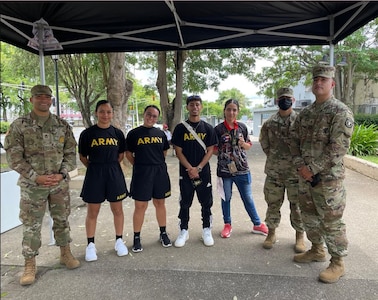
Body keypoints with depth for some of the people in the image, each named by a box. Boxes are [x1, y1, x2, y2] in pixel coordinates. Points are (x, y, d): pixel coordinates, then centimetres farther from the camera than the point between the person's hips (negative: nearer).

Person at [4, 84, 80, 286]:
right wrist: (36, 177, -15)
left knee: (62, 220, 13)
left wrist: (61, 174, -10)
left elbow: (70, 153, 5)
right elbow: (14, 157, -7)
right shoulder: (19, 125, -4)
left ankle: (65, 254, 31)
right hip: (32, 185, -2)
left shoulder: (63, 125, 4)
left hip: (60, 183, 2)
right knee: (31, 225, 6)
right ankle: (30, 265, 21)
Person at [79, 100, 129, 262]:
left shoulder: (117, 133, 2)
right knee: (92, 212, 8)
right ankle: (90, 244, 23)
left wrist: (110, 167, 5)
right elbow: (83, 157, 3)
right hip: (94, 174, -2)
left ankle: (119, 241, 27)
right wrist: (97, 168, 3)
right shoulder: (87, 133, -5)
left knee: (117, 209, 11)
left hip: (114, 173, 2)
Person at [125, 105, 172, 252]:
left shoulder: (160, 133, 8)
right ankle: (136, 238, 16)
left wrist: (157, 164, 8)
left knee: (160, 203, 13)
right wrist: (140, 166, -1)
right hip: (141, 174, -3)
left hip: (160, 172, 3)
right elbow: (128, 154, 2)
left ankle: (163, 233, 28)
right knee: (140, 206, 1)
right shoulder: (134, 133, -1)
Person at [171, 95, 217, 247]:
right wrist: (190, 169, -12)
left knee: (206, 203, 8)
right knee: (185, 203, 9)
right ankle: (183, 231, 23)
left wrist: (198, 168, -11)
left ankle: (207, 230, 24)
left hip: (204, 172, 1)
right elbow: (178, 151, -2)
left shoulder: (208, 128, 3)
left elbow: (210, 151, 0)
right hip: (185, 172, 0)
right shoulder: (180, 128, 0)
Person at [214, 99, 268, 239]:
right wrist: (222, 153, -12)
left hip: (242, 169, 2)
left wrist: (243, 144, -9)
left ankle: (257, 224, 27)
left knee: (248, 198, 11)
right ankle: (227, 225, 29)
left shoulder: (242, 127, 3)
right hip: (224, 170, -1)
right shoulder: (218, 129, -4)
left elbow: (248, 146, 9)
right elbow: (214, 149, 0)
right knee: (226, 198, 12)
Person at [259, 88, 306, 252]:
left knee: (297, 205, 8)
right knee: (273, 204, 12)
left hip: (296, 172, -2)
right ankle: (271, 233, 29)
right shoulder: (269, 123, 4)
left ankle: (299, 237, 25)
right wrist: (275, 159, 5)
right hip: (274, 172, 2)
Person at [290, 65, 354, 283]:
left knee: (331, 221, 3)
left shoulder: (341, 112, -11)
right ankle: (317, 250, 38)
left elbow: (338, 148, -18)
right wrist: (301, 166, -5)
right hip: (305, 176, 7)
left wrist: (313, 169, -18)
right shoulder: (304, 114, 10)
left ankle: (338, 263, 20)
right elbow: (296, 141, 10)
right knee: (309, 216, 18)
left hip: (328, 177, -7)